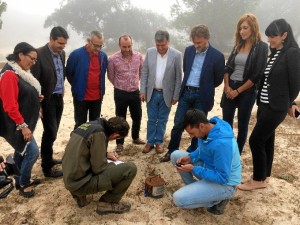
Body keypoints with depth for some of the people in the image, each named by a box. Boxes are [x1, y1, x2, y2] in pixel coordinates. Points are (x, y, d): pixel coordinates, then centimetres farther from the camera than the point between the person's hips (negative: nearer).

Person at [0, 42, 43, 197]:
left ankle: (21, 181, 34)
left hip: (24, 122, 10)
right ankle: (23, 184, 12)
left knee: (21, 151, 18)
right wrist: (23, 126, -23)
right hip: (17, 124, -10)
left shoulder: (21, 72, 9)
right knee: (33, 151, -7)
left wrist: (35, 98, 4)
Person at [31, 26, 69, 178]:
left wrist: (62, 89, 8)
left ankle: (48, 158, 34)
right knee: (50, 133, -2)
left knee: (52, 132, 16)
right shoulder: (39, 54, -17)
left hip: (59, 98, 7)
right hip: (47, 100, -7)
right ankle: (47, 168, 11)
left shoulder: (62, 53, 5)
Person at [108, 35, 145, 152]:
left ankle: (135, 138, 38)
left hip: (135, 92, 3)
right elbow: (111, 76, 2)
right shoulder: (113, 59, -13)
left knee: (137, 117, 15)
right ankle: (120, 143, 22)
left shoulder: (138, 56, -5)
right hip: (120, 93, -3)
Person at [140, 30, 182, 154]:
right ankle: (150, 142, 25)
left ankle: (159, 142, 26)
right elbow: (144, 73, 2)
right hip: (152, 93, 2)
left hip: (166, 94, -2)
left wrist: (175, 96, -6)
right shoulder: (150, 52, -2)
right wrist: (143, 91, -2)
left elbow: (178, 77, -6)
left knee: (162, 120, 11)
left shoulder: (177, 55, -10)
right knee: (151, 119, 11)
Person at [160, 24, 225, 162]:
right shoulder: (188, 50, 3)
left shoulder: (217, 56, -10)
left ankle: (193, 153, 27)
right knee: (178, 124, 6)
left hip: (202, 96, -3)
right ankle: (172, 151, 22)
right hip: (186, 93, 4)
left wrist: (204, 88, 11)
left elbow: (218, 79, 1)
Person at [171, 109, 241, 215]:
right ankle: (194, 188, 13)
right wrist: (190, 157, -9)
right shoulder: (207, 129, -9)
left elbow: (222, 178, -30)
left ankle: (218, 199, 2)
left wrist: (194, 169, -27)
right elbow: (202, 150, 11)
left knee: (179, 199, -19)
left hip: (224, 184, -8)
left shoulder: (221, 143, -36)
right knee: (175, 155, 2)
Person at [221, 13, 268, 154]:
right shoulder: (238, 45, 9)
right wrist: (227, 86, -4)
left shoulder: (261, 47, -7)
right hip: (229, 89, 5)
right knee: (226, 123, 8)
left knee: (242, 125, 8)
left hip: (247, 91, -5)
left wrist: (238, 91, -10)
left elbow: (257, 75, -12)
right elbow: (227, 67, 10)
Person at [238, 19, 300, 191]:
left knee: (256, 140, -5)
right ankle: (264, 177, 26)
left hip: (276, 107, -8)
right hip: (265, 105, 8)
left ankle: (258, 180, 11)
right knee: (267, 140, 14)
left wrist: (286, 103, 3)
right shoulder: (274, 53, 12)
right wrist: (260, 100, 10)